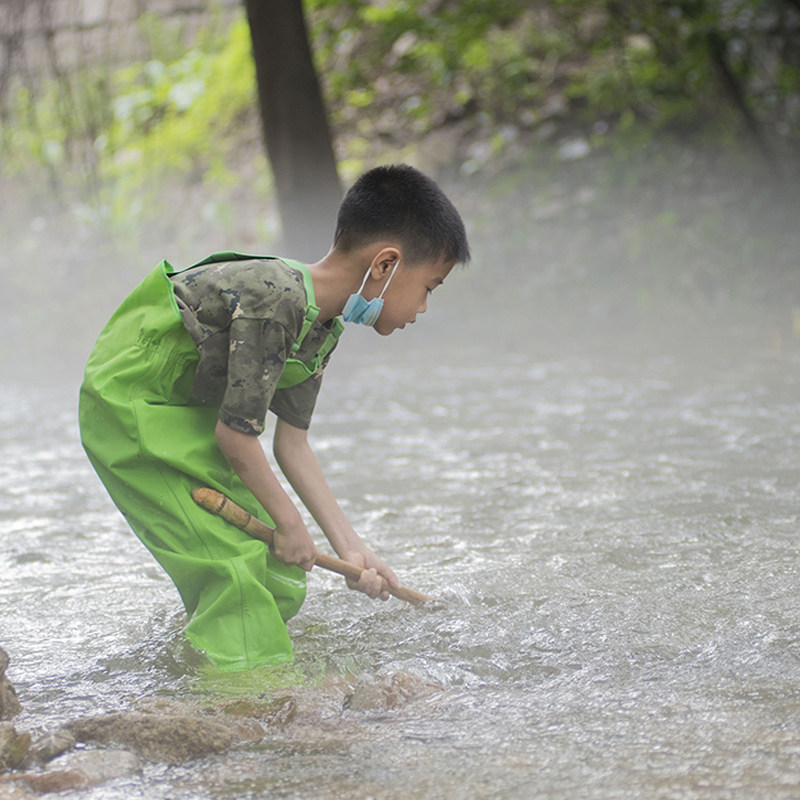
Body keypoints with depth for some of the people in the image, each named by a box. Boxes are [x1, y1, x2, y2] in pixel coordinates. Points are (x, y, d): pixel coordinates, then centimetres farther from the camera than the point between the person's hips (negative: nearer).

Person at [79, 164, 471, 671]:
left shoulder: (323, 326, -1)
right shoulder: (275, 301, -31)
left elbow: (293, 443, 6)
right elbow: (237, 433, -27)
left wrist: (351, 547, 4)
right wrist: (290, 523, -14)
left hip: (192, 413, 10)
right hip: (129, 407, -10)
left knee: (282, 573, 7)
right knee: (235, 567, -17)